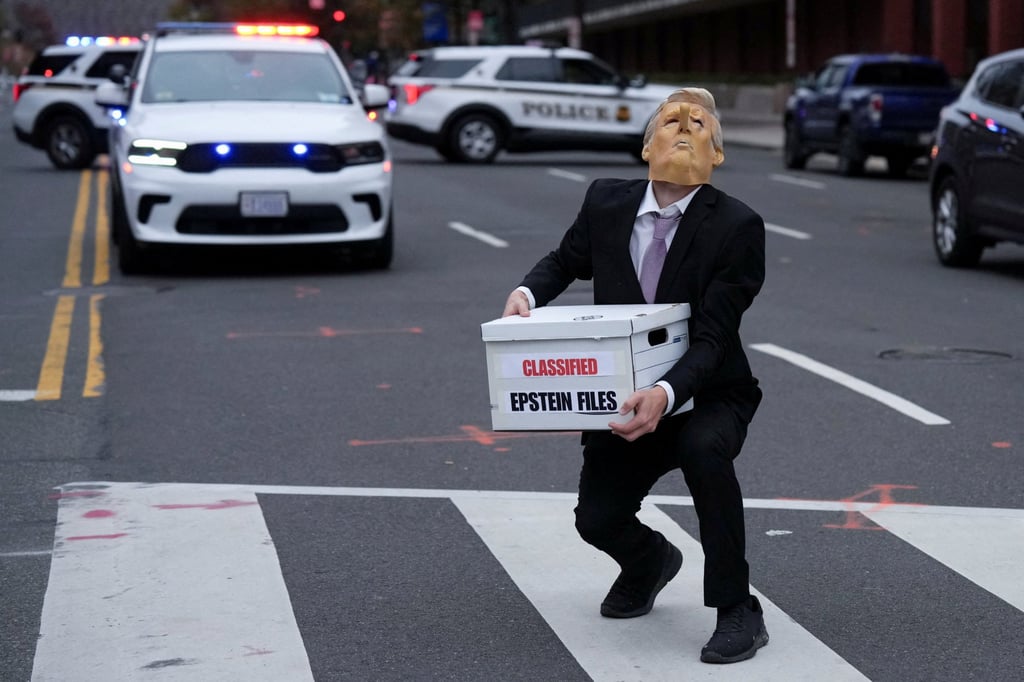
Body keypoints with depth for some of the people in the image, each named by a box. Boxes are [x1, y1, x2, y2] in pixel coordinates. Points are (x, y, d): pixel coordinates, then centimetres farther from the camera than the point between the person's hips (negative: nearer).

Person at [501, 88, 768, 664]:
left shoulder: (737, 227, -17)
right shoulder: (607, 203, -4)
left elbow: (712, 338, -22)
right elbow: (566, 262, 16)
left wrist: (664, 395, -40)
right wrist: (527, 292, -6)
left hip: (707, 395, -3)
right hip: (622, 399, 4)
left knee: (703, 449, -36)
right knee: (597, 519, -9)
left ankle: (738, 611, -19)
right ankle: (650, 560, 31)